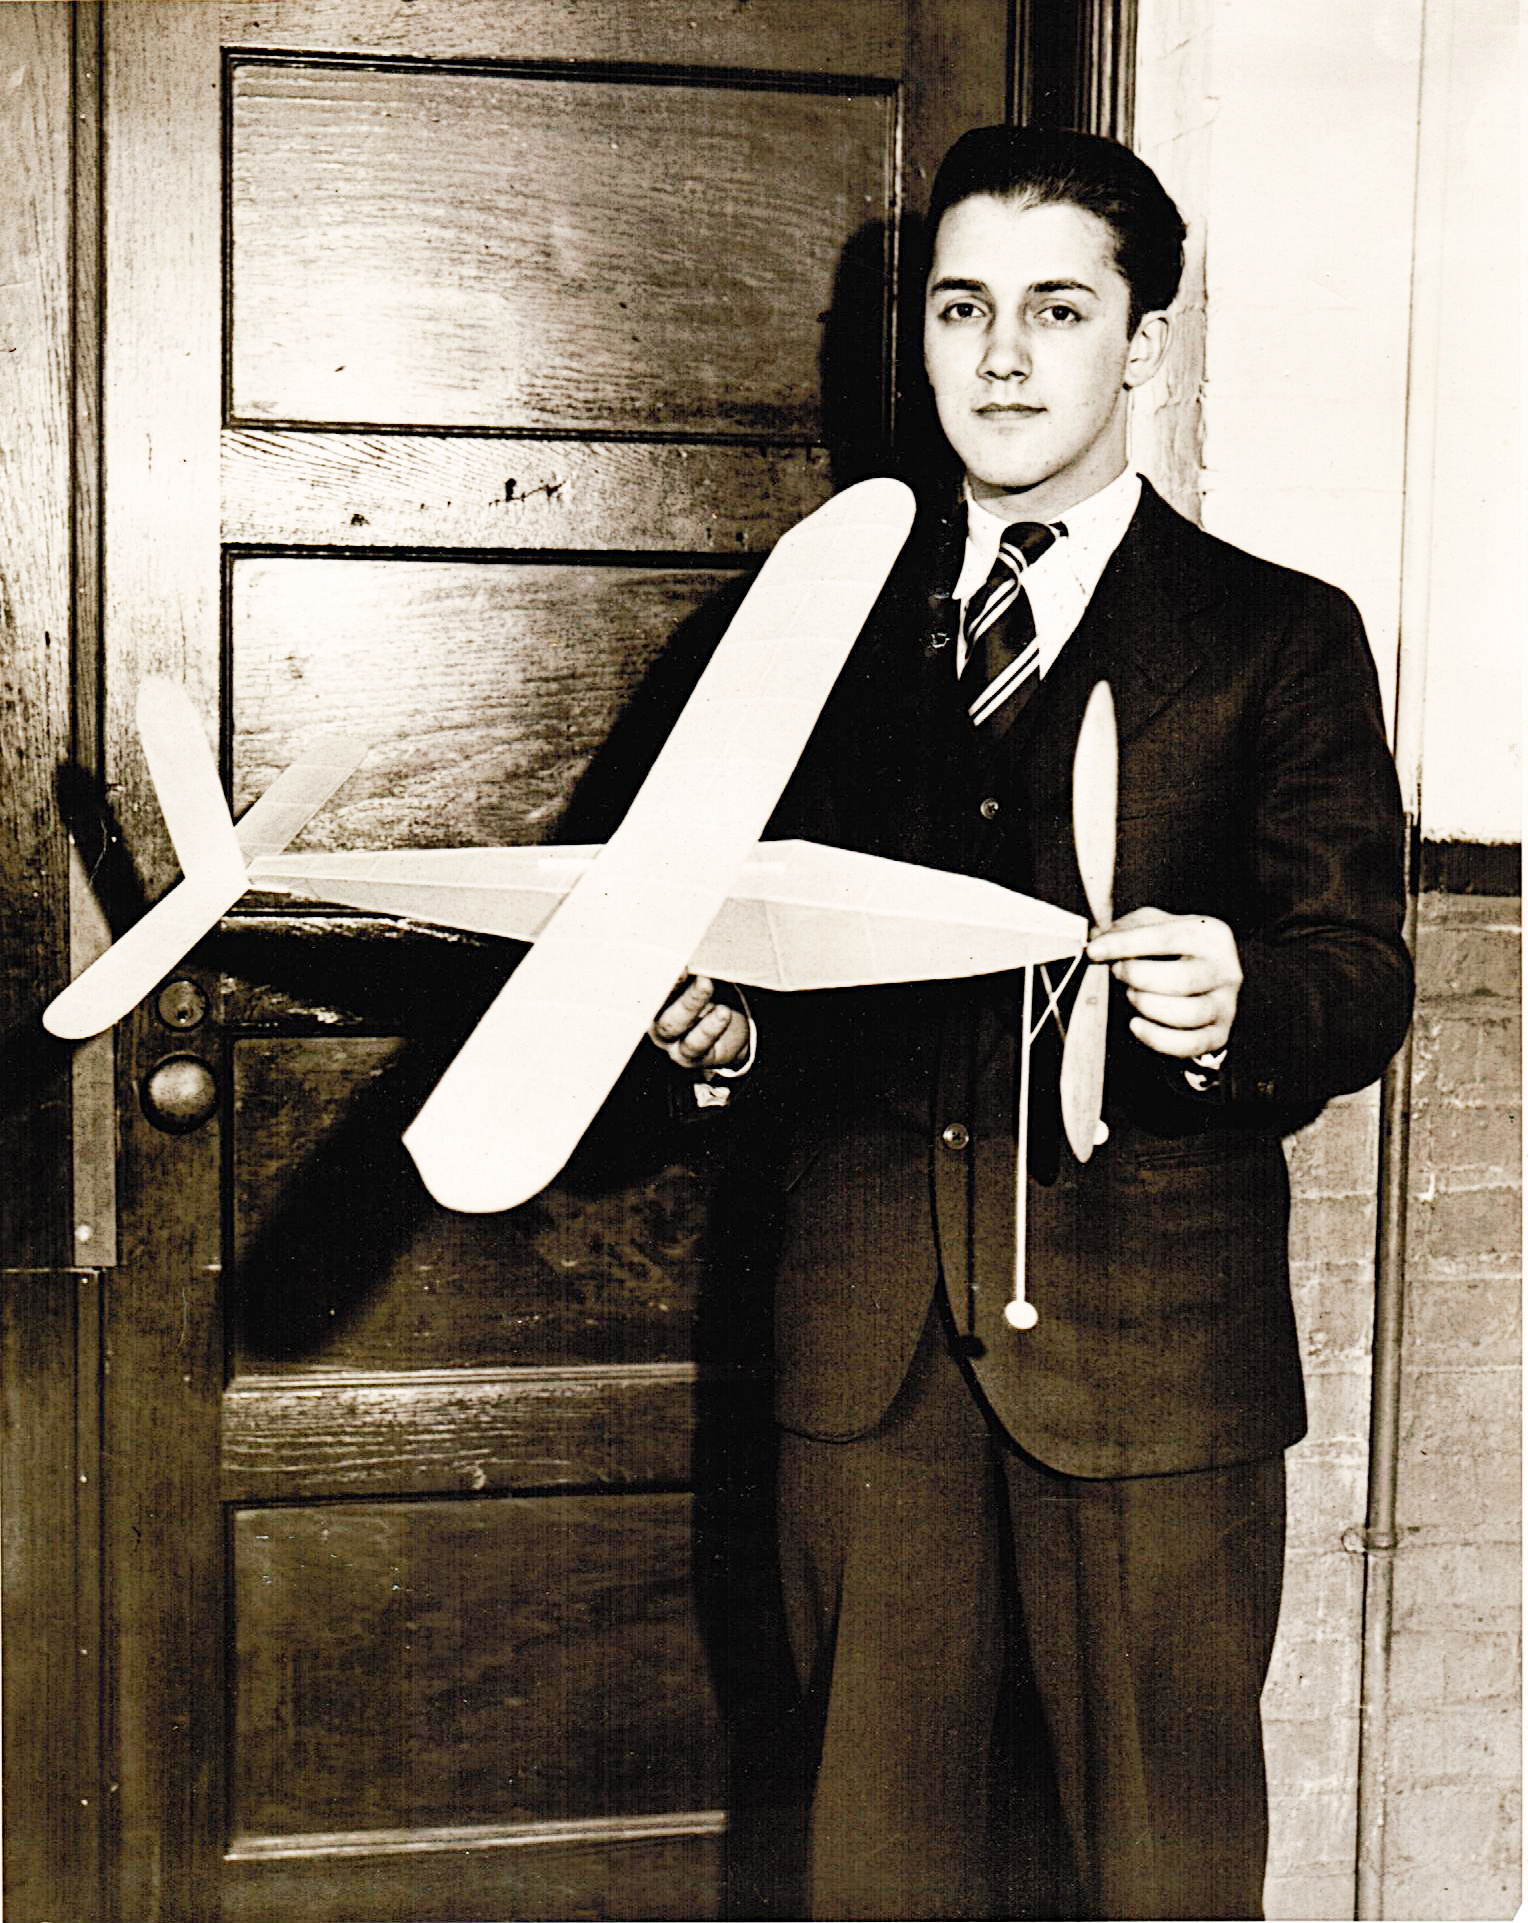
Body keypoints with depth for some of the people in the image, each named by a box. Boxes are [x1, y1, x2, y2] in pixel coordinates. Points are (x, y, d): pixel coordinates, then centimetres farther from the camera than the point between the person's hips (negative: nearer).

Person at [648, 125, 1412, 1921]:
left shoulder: (1281, 638, 3)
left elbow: (1360, 982, -2)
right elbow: (793, 960, 13)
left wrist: (1236, 1002, -23)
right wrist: (719, 1026, -9)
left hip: (1153, 1328, -2)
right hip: (869, 1333, 3)